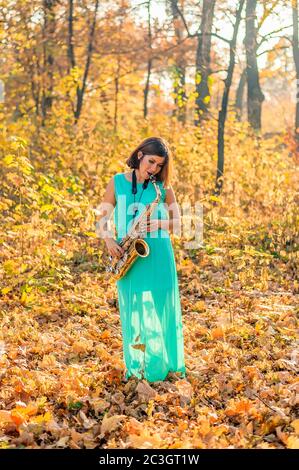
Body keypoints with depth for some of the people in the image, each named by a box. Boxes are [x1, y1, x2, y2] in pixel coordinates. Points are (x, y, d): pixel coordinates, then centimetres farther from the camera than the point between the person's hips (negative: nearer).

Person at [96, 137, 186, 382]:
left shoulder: (163, 187, 4)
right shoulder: (117, 182, 5)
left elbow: (177, 223, 7)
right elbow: (104, 218, 9)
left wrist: (157, 225, -13)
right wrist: (109, 241, -9)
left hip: (158, 255, 0)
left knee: (160, 309, 3)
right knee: (132, 310, 5)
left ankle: (165, 365, 17)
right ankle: (135, 366, 18)